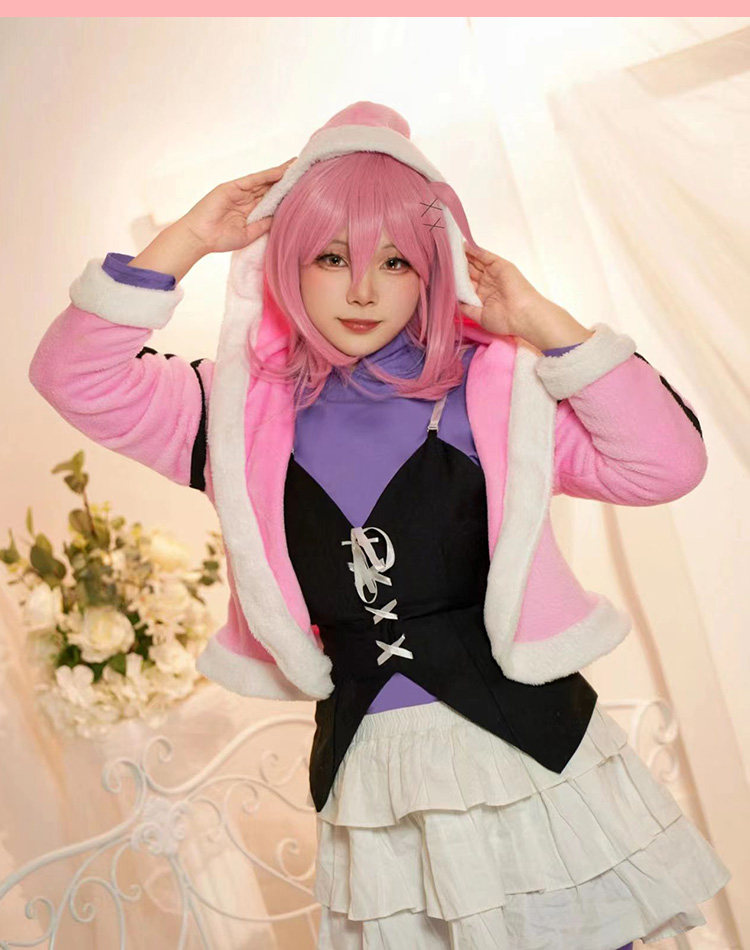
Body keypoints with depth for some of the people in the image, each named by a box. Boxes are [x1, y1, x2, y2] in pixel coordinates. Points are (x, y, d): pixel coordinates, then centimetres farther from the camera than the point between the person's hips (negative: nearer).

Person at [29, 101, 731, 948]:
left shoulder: (490, 385, -4)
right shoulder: (246, 409, 1)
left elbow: (668, 463, -10)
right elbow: (74, 377, -6)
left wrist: (543, 323, -11)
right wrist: (185, 241, -9)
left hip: (527, 740, -1)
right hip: (365, 753, 2)